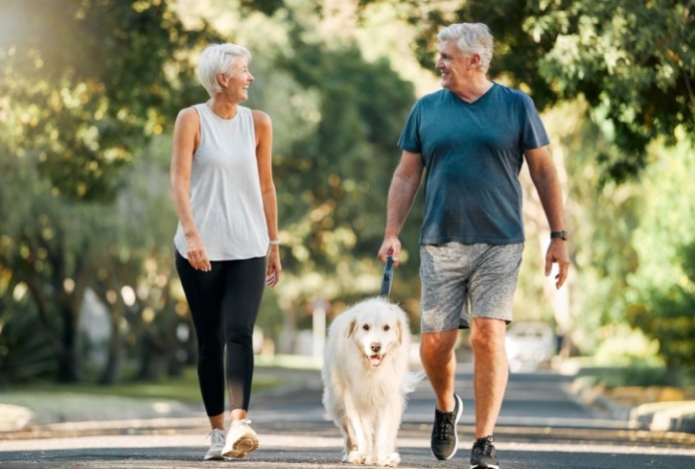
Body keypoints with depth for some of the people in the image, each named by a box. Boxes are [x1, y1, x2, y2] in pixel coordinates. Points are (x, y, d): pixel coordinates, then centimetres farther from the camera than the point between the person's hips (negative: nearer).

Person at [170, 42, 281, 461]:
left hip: (247, 249, 1)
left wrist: (274, 244, 14)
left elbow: (265, 186, 13)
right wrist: (191, 233, -24)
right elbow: (180, 179, -11)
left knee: (240, 332, -16)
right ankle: (218, 432, 11)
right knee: (210, 341, 4)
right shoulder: (192, 120, -2)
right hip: (200, 249, -1)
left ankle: (239, 422, -27)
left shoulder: (258, 123, 7)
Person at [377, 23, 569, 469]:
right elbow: (406, 176, 12)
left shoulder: (516, 106, 2)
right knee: (436, 341, 0)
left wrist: (559, 237, 1)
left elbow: (544, 172, 5)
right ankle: (447, 407, 31)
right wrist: (391, 234, 3)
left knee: (489, 336, -11)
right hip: (441, 244, 2)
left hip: (500, 244, -2)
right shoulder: (426, 109, 8)